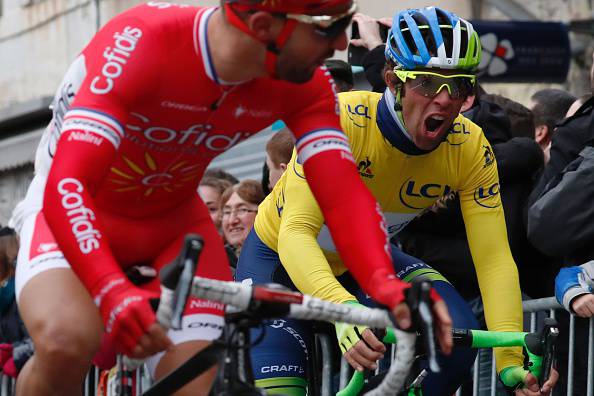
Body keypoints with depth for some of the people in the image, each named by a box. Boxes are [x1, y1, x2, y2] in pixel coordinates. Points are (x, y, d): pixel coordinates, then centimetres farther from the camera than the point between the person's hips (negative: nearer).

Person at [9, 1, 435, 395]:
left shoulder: (306, 85, -20)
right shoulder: (141, 44, -36)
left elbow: (343, 192, -24)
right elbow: (66, 185, -43)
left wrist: (387, 286, -45)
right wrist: (114, 293, -59)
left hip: (172, 221, 5)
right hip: (80, 213, -4)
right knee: (67, 344, -33)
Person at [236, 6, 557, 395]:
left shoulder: (471, 149, -22)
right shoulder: (340, 122, -34)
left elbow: (494, 259, -23)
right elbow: (296, 233, -42)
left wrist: (511, 360, -37)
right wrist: (344, 311, -60)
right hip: (279, 258, -3)